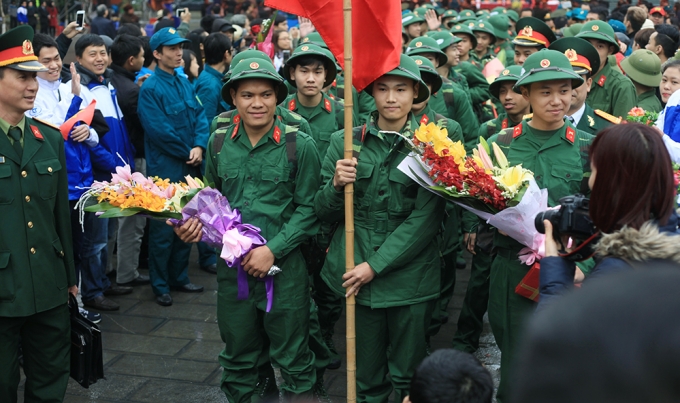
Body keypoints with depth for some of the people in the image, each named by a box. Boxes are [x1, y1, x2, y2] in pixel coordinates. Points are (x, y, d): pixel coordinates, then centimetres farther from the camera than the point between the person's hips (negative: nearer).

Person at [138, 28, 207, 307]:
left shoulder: (184, 83, 10)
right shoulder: (150, 88, -12)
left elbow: (200, 116, 6)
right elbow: (158, 130, -19)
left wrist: (199, 147, -11)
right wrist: (186, 152, -11)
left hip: (189, 168, 7)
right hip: (165, 170, -7)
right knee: (163, 230, 2)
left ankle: (179, 278, 29)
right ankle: (160, 286, 14)